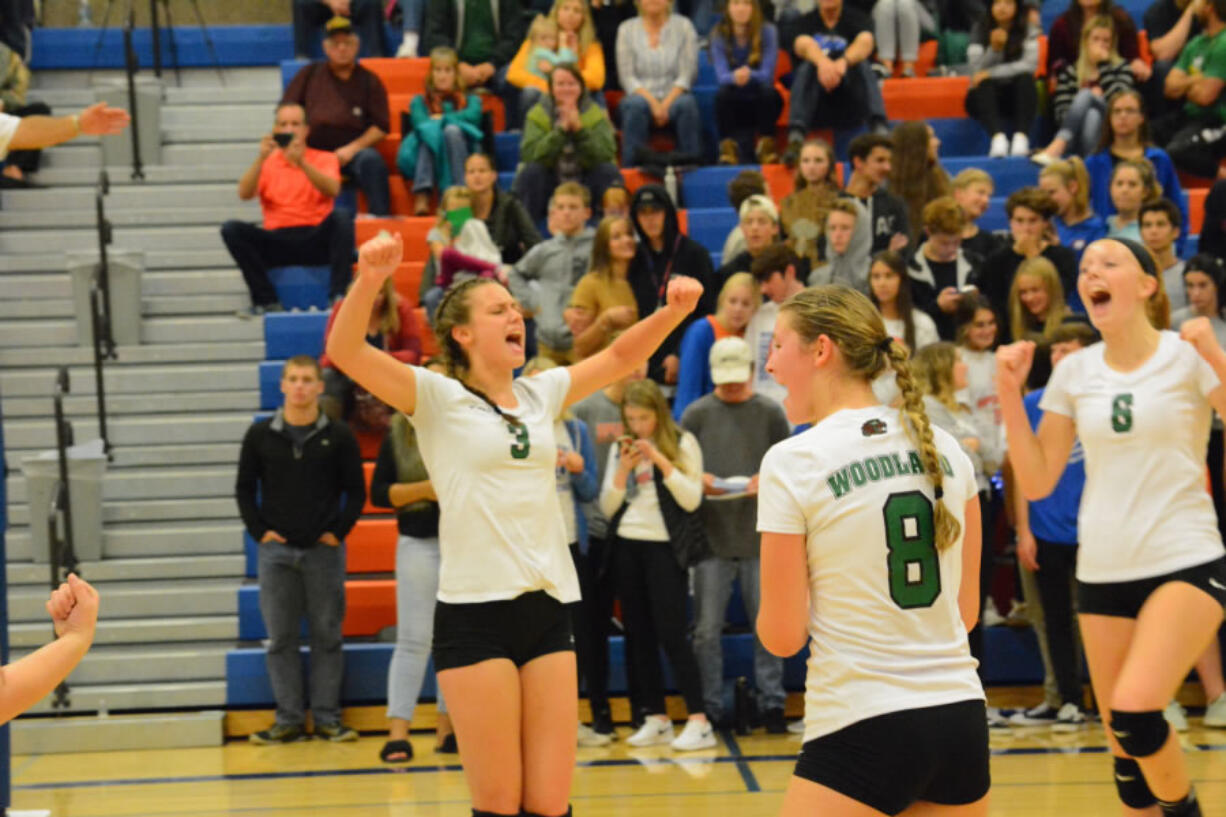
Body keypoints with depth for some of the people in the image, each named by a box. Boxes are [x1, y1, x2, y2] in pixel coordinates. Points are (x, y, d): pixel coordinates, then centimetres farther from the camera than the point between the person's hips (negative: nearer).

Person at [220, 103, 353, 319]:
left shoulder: (324, 158, 10)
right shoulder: (266, 163, 14)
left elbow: (332, 190, -12)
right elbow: (244, 194, -4)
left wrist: (301, 162, -26)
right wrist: (261, 159, -18)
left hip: (317, 240, -2)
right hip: (278, 242, 2)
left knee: (342, 215, -30)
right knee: (231, 229, -21)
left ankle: (338, 296, -30)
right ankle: (267, 301, -22)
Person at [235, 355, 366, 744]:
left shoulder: (338, 436, 1)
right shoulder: (260, 435, 4)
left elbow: (356, 491, 4)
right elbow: (245, 488, 9)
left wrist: (338, 531, -5)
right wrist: (259, 531, -2)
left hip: (324, 551, -1)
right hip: (276, 551, 1)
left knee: (327, 636, 3)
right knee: (281, 638, 3)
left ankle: (327, 716, 10)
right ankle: (289, 719, 9)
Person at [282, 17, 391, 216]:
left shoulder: (369, 81, 12)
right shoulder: (309, 74, 17)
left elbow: (381, 127, 6)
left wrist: (352, 149, -8)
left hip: (352, 152, -1)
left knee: (372, 161, -34)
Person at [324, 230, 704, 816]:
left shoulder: (540, 394, 14)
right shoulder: (437, 398, -1)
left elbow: (620, 357, 18)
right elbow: (345, 352, -13)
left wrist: (672, 310, -1)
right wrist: (369, 280, -31)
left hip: (548, 609, 5)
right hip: (475, 614, -5)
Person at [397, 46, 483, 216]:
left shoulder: (470, 100, 25)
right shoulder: (420, 101, 25)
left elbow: (473, 116, 0)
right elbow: (420, 122, 2)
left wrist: (441, 118, 0)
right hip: (427, 153, 0)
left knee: (452, 130, -31)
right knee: (430, 132, -32)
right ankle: (422, 196, -50)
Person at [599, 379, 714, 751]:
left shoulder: (682, 444, -2)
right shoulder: (620, 449, 10)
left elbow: (692, 499, -10)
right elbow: (608, 508, 7)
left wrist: (661, 461, -17)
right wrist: (623, 470, -7)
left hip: (665, 547, -5)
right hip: (627, 545, 5)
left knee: (672, 634, -10)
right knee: (640, 635, 7)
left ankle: (699, 721, -7)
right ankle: (657, 719, 14)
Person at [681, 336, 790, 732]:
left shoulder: (770, 413, 6)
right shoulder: (696, 414, 6)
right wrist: (699, 480, -14)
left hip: (760, 536, 0)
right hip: (711, 536, 0)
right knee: (708, 628, 2)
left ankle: (771, 702, 10)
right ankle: (710, 706, 10)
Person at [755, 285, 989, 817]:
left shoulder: (791, 462, -9)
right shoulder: (944, 448, 7)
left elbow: (782, 636, -6)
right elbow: (967, 610, 13)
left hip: (863, 730, -6)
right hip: (962, 718, 6)